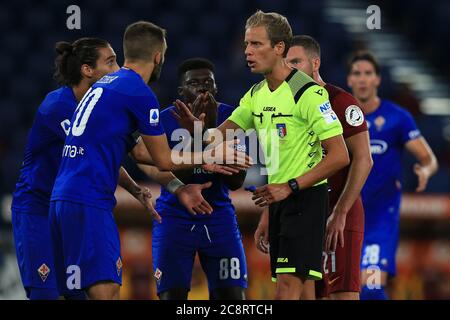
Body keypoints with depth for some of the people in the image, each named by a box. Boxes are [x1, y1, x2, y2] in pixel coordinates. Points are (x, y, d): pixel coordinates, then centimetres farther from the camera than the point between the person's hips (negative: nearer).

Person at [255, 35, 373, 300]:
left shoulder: (341, 102, -8)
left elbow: (363, 160, -14)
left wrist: (340, 213, -20)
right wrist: (267, 218, 14)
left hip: (338, 217, -7)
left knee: (343, 294, -12)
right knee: (302, 294, 5)